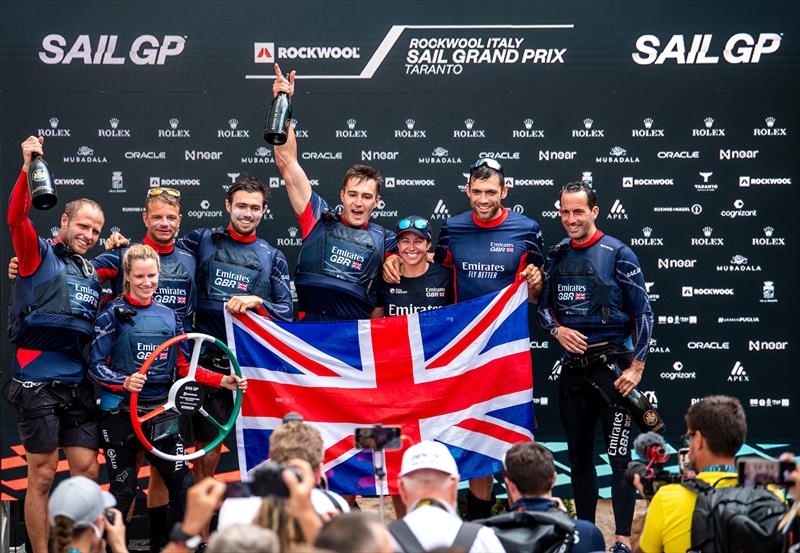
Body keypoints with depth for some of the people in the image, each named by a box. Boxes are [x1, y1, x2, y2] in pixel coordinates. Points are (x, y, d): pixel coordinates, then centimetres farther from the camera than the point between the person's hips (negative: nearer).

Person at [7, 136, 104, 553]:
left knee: (86, 471, 6)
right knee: (43, 476, -2)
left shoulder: (93, 273, 19)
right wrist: (27, 169, -32)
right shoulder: (39, 254, 0)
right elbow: (16, 217, -19)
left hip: (78, 385, 6)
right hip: (38, 384, -6)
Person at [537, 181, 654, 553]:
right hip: (572, 367, 5)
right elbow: (543, 307, 17)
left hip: (611, 366, -5)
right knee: (578, 455, 12)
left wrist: (636, 366, -10)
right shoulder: (556, 256, 9)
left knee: (619, 456, -5)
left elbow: (642, 312, -5)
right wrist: (557, 330, -5)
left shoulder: (618, 254, -6)